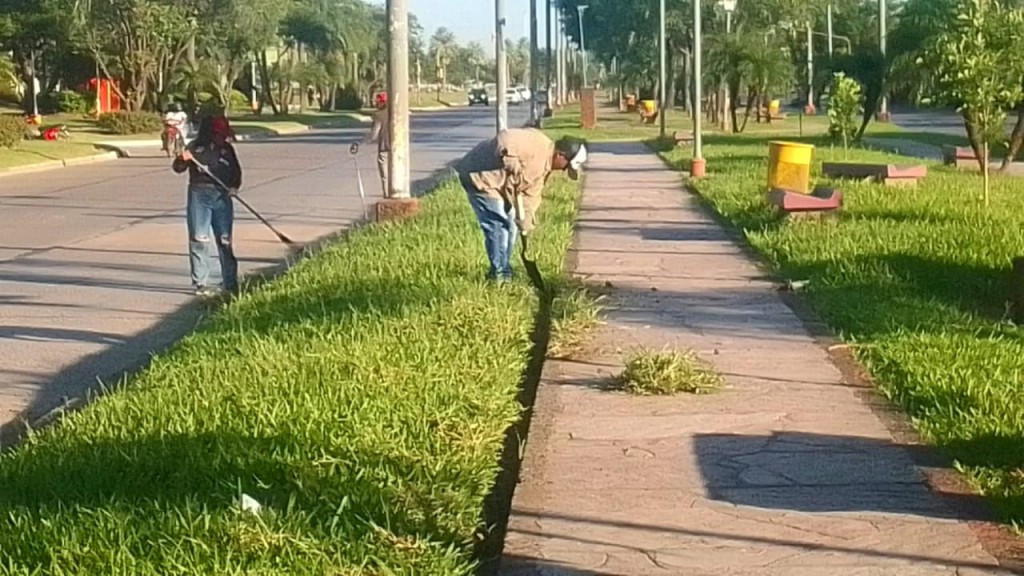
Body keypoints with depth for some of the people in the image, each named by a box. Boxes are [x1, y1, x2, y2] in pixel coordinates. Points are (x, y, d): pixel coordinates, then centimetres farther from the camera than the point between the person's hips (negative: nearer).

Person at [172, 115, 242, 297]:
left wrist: (235, 186, -3)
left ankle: (231, 284, 12)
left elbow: (236, 170, 16)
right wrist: (183, 159, -28)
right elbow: (178, 168, -6)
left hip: (222, 197, 3)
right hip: (200, 195, -3)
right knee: (199, 240, -2)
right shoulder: (196, 147, -2)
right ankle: (200, 283, 4)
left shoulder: (227, 149, 9)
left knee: (225, 241, 6)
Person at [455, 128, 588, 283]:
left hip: (497, 184, 11)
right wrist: (512, 164, -36)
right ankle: (499, 275, 0)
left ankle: (503, 270, 28)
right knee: (499, 225, -9)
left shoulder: (544, 167, 8)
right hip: (479, 176, -11)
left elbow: (531, 196, 9)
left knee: (510, 224, 17)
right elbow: (505, 139, -32)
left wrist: (526, 221, -2)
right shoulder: (537, 144, -21)